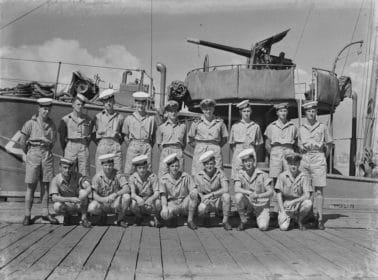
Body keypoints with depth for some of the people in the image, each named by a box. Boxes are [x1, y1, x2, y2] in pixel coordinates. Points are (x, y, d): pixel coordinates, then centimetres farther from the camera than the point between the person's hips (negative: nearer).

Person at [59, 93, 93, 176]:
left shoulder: (88, 120, 5)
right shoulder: (65, 119, 0)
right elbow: (62, 137, 5)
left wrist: (84, 147, 9)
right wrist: (65, 150, 8)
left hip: (84, 149, 2)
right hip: (70, 148, -1)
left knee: (84, 175, 0)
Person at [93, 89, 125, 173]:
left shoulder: (120, 117, 8)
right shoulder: (98, 117, 8)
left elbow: (123, 134, 18)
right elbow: (93, 134, 15)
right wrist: (99, 144, 5)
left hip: (116, 148, 0)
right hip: (101, 148, 0)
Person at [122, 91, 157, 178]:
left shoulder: (151, 119, 8)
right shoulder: (129, 118, 8)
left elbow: (154, 137, 14)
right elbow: (125, 137, 13)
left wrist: (149, 147, 5)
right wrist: (131, 146, 4)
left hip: (146, 147, 0)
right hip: (133, 147, 0)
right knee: (128, 172, -5)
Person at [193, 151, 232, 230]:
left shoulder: (220, 173, -9)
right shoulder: (198, 176, -4)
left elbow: (225, 189, -21)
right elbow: (199, 192, 3)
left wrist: (211, 194, -24)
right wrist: (203, 197, -19)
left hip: (219, 201, 0)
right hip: (207, 202, 0)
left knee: (226, 196, -33)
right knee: (201, 208, -34)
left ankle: (225, 221, -15)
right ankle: (206, 216, 6)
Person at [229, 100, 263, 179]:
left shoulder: (256, 126, 8)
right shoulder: (235, 126, 10)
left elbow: (258, 143, 14)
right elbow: (231, 143, 14)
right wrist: (235, 152, 5)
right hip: (238, 154, 0)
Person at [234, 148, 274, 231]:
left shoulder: (262, 175, -11)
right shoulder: (240, 174, -7)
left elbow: (270, 192, -14)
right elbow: (237, 189, -22)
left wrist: (258, 195, -32)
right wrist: (250, 192, -37)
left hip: (261, 204, -1)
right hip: (247, 202, 2)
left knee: (263, 227, -22)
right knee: (238, 196, -31)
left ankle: (259, 217, 17)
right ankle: (243, 221, -7)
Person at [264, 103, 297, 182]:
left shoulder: (292, 127, 11)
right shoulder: (271, 126, 11)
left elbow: (295, 143, 15)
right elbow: (267, 144, 12)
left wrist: (292, 153, 3)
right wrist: (272, 153, 3)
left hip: (289, 153, 0)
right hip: (275, 152, 0)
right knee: (274, 177, -7)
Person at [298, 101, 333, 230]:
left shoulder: (322, 127, 4)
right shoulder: (301, 128, 11)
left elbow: (329, 144, 13)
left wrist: (323, 157, 12)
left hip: (318, 159, -3)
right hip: (304, 160, 3)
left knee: (319, 190, -6)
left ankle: (320, 219, -4)